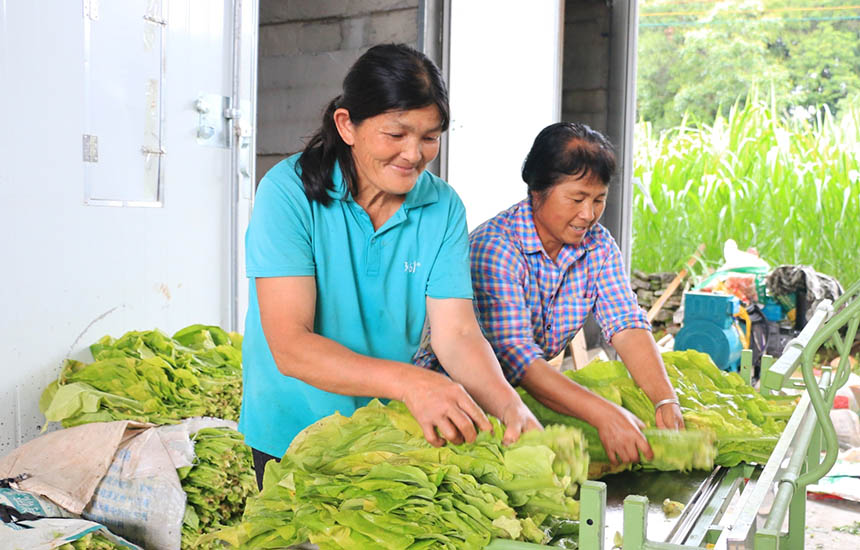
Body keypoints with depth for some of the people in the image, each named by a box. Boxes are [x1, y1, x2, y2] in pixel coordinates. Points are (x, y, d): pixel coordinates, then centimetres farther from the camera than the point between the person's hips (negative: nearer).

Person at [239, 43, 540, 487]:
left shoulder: (442, 207, -5)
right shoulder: (288, 191, -17)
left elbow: (456, 334, -11)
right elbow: (290, 347, -24)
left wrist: (509, 405, -31)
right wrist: (408, 381, -38)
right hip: (291, 436, -2)